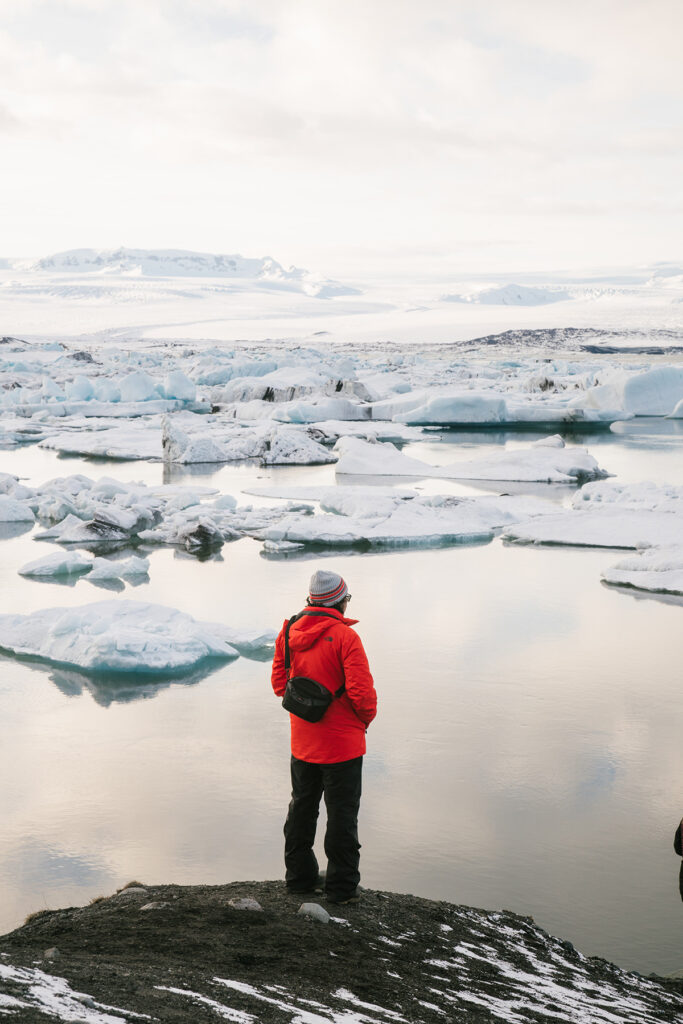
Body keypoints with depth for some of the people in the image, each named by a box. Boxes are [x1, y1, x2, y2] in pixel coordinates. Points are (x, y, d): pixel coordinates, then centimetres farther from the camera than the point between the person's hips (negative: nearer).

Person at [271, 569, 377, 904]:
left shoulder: (289, 632, 0)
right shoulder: (344, 636, -19)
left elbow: (279, 682, 8)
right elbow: (361, 691, -21)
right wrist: (366, 717, -1)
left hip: (302, 741, 6)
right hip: (342, 742, -6)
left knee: (302, 808, 20)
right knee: (342, 814, 5)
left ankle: (299, 876, 30)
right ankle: (341, 887, 11)